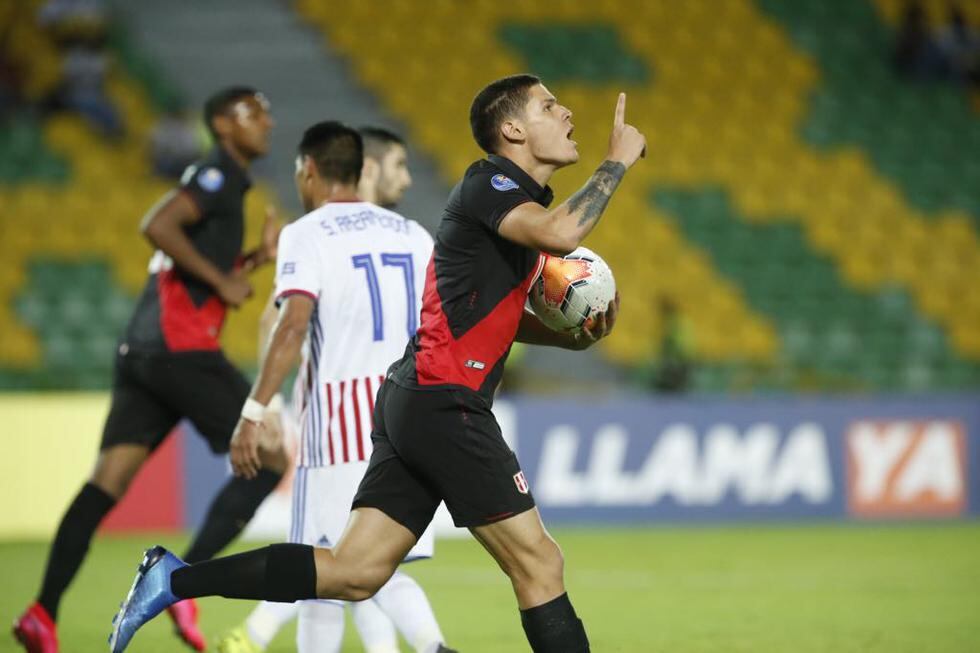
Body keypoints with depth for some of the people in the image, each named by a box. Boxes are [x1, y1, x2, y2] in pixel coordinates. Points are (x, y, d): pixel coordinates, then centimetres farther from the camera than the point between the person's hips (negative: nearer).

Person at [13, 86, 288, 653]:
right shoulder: (217, 176, -5)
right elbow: (158, 226, -21)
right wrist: (221, 281, -14)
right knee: (270, 458, -3)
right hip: (181, 347, -9)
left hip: (143, 351, 9)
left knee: (108, 481, 0)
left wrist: (259, 258, 20)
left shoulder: (223, 185, 25)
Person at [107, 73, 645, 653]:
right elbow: (559, 235, -29)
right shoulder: (489, 183, -8)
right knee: (538, 564, -4)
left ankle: (174, 579, 2)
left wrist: (571, 337, 15)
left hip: (413, 404, 9)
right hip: (445, 403, -9)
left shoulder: (516, 198, 21)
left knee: (354, 571, 4)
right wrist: (617, 163, -16)